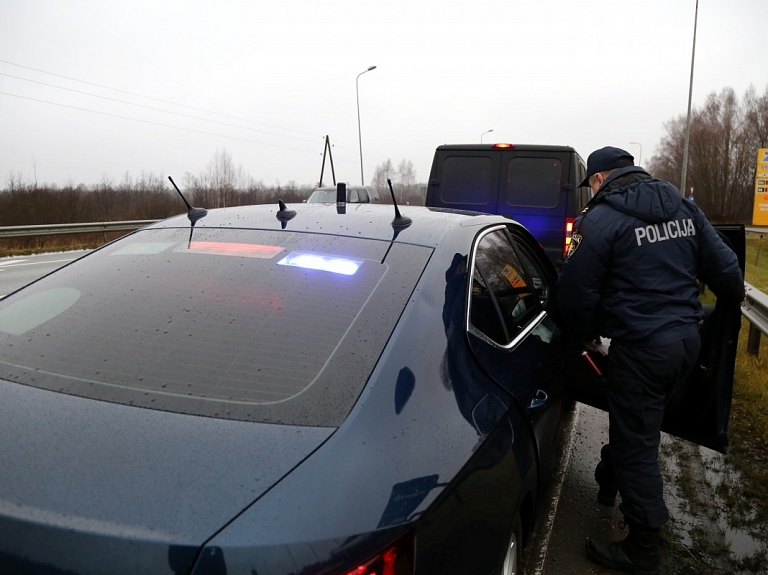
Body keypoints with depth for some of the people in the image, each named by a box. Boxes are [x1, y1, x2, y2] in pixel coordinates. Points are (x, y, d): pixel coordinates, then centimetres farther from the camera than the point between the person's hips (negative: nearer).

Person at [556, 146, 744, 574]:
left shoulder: (600, 219, -14)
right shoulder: (683, 206, 7)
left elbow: (577, 291, -13)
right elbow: (720, 262, 12)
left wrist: (587, 334, 6)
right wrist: (735, 293, 34)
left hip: (641, 346, -8)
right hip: (688, 338, 8)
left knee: (636, 443, 5)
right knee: (641, 423, 25)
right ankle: (610, 480, 48)